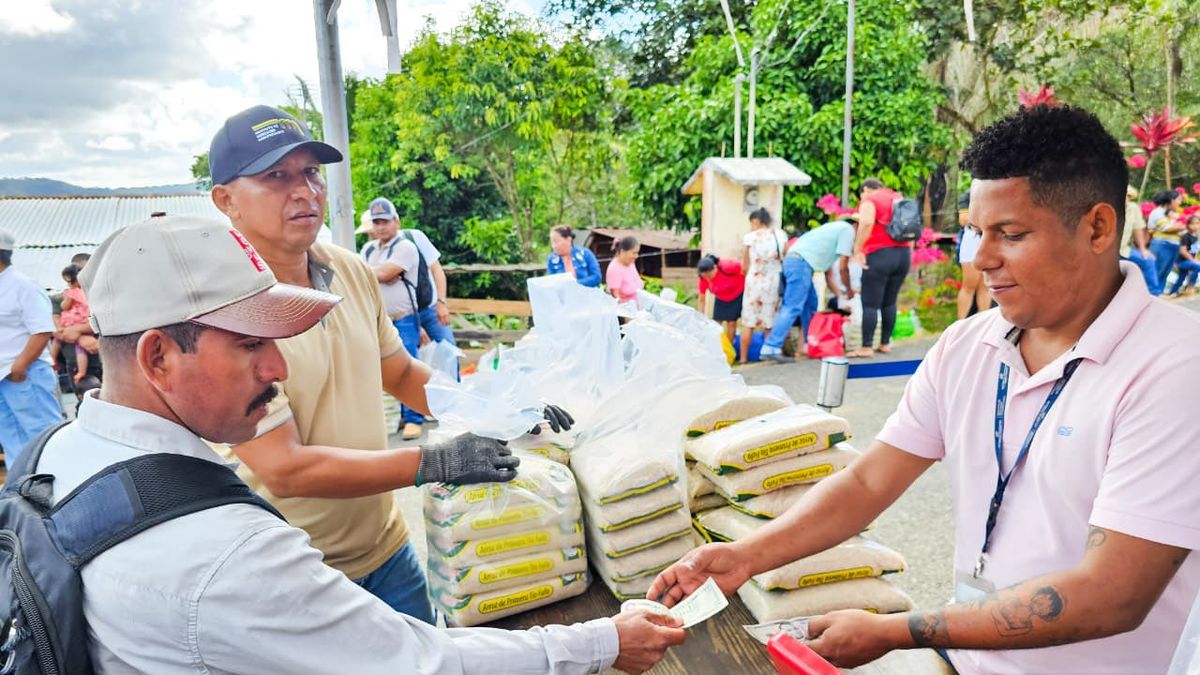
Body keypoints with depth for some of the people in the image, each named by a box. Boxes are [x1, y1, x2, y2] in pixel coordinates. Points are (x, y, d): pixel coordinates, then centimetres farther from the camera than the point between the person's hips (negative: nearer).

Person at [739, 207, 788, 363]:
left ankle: (743, 359, 8)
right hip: (775, 281, 2)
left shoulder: (749, 237, -2)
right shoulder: (780, 234, 5)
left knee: (748, 323, 5)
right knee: (771, 323, 8)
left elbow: (745, 267, 2)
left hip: (754, 281, -2)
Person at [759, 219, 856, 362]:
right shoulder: (848, 229, 5)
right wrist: (849, 291, 16)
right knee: (793, 307, -13)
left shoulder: (835, 230, 32)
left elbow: (829, 275, 29)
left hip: (793, 259, 10)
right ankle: (771, 348, -19)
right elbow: (843, 268, 0)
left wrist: (841, 297, 27)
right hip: (802, 262, -10)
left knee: (811, 304, 19)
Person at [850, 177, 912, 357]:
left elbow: (866, 223, -20)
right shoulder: (898, 198, 20)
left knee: (870, 304, -4)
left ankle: (866, 347, -4)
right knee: (889, 302, 14)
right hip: (903, 253, 7)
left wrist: (858, 250, -16)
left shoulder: (869, 200, -1)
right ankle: (885, 343, 17)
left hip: (879, 255, -7)